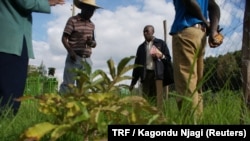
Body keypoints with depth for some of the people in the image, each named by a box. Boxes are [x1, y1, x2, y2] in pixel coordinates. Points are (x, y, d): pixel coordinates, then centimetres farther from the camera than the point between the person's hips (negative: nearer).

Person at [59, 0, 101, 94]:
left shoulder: (92, 25, 16)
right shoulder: (73, 20, -1)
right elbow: (64, 38, -5)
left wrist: (92, 43, -5)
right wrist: (71, 52, -19)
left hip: (87, 59, 6)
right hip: (74, 58, -5)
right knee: (67, 84, -8)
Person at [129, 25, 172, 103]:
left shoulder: (161, 43, 11)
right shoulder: (141, 47, 18)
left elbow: (168, 59, 9)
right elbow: (137, 64, 16)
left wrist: (161, 56, -14)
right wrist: (133, 82, 12)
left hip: (157, 74, -2)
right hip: (145, 75, 2)